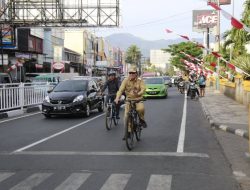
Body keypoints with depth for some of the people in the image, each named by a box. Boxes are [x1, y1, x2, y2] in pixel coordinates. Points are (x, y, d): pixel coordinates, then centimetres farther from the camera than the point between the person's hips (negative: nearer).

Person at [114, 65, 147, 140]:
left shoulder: (140, 81, -2)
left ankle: (141, 119, -2)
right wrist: (117, 98, -30)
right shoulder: (126, 80, -2)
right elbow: (121, 89, -13)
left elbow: (143, 89, -18)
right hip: (129, 100, 2)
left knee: (140, 108, -34)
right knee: (126, 116, -7)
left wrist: (138, 93, -42)